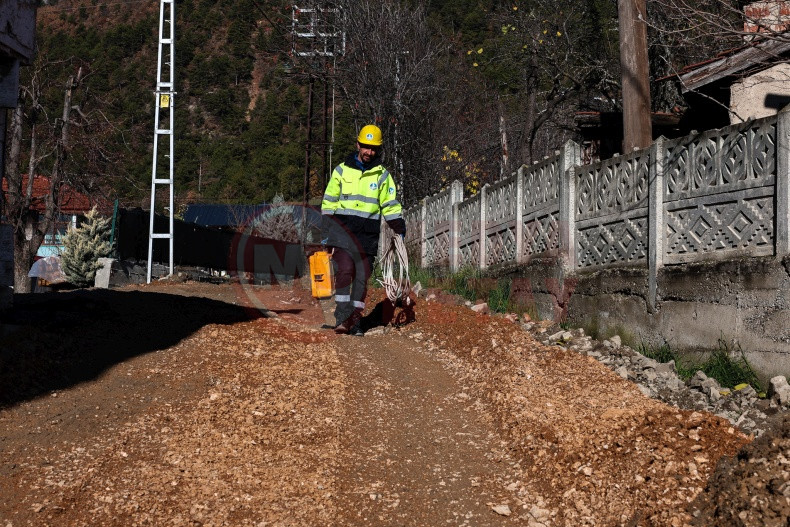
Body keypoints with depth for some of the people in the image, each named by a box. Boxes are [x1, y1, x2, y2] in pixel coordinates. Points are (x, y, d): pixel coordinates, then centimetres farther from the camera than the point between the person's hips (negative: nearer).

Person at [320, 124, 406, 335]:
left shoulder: (382, 175, 10)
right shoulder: (342, 170, 8)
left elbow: (390, 205, 15)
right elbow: (328, 202, 11)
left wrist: (399, 229, 5)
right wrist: (326, 231, 6)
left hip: (367, 235, 2)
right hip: (342, 231, -1)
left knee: (362, 278, 1)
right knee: (345, 271, -17)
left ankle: (354, 321, 9)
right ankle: (342, 317, -15)